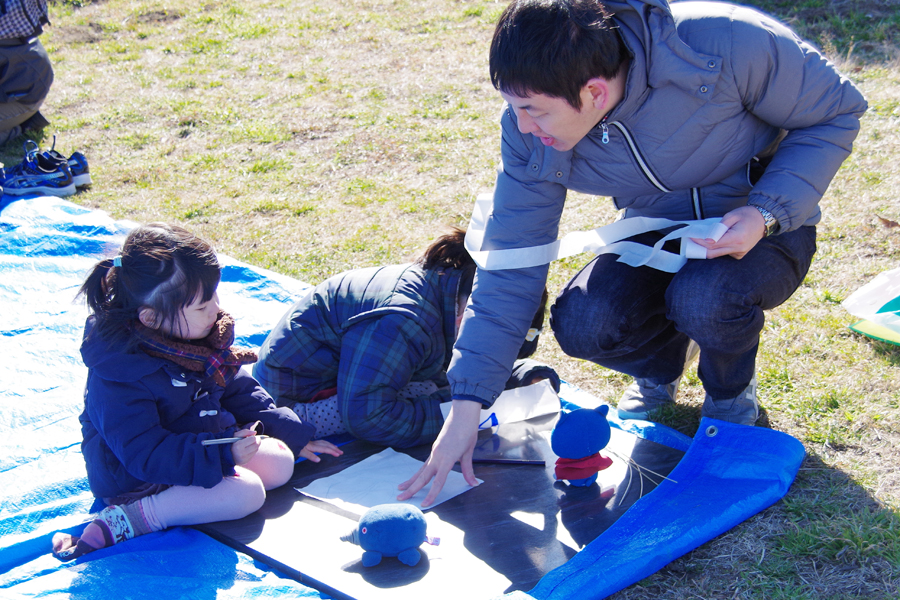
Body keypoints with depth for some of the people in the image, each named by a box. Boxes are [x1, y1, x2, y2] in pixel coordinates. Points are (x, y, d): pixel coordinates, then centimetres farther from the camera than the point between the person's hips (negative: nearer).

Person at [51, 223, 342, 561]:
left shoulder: (202, 334, -3)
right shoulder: (119, 374, -30)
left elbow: (237, 389, 12)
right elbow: (144, 453, -31)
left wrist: (294, 435, 11)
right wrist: (222, 454, -37)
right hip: (135, 477, -9)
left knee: (280, 462, -4)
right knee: (246, 493, -26)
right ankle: (125, 519, -25)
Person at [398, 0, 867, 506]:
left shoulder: (725, 45, -33)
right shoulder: (531, 130, -20)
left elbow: (837, 113, -16)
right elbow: (511, 265, -14)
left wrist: (767, 213, -31)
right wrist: (466, 408, -19)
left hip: (763, 229, -3)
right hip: (656, 234, 3)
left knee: (702, 299, -36)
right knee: (581, 324, -25)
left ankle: (732, 393, 2)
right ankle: (660, 368, 13)